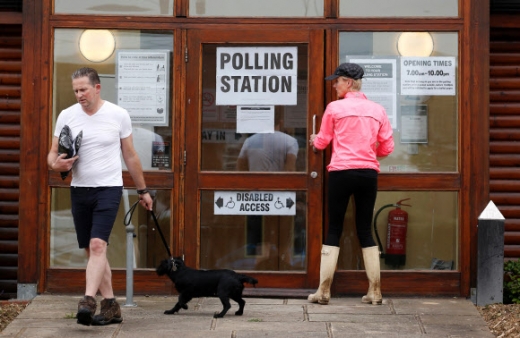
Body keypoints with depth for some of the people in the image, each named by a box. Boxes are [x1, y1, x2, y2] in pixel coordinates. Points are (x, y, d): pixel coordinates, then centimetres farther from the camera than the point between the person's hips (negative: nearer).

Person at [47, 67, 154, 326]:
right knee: (92, 250, 7)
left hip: (109, 188, -4)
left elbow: (130, 156, 9)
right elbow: (52, 154, 7)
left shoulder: (118, 115, -1)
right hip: (79, 189, 4)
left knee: (97, 245, -19)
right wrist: (56, 164, -18)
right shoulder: (67, 116, 3)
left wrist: (143, 190, 14)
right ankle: (111, 306, 16)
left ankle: (88, 302, -27)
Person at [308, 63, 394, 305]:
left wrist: (314, 139, 30)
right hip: (369, 173, 3)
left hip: (341, 172, -3)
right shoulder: (377, 110, 6)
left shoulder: (334, 108, -4)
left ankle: (323, 291, 3)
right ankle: (375, 292, 8)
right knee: (365, 231, 10)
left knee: (334, 230, 3)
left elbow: (322, 142, 7)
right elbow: (387, 147, 7)